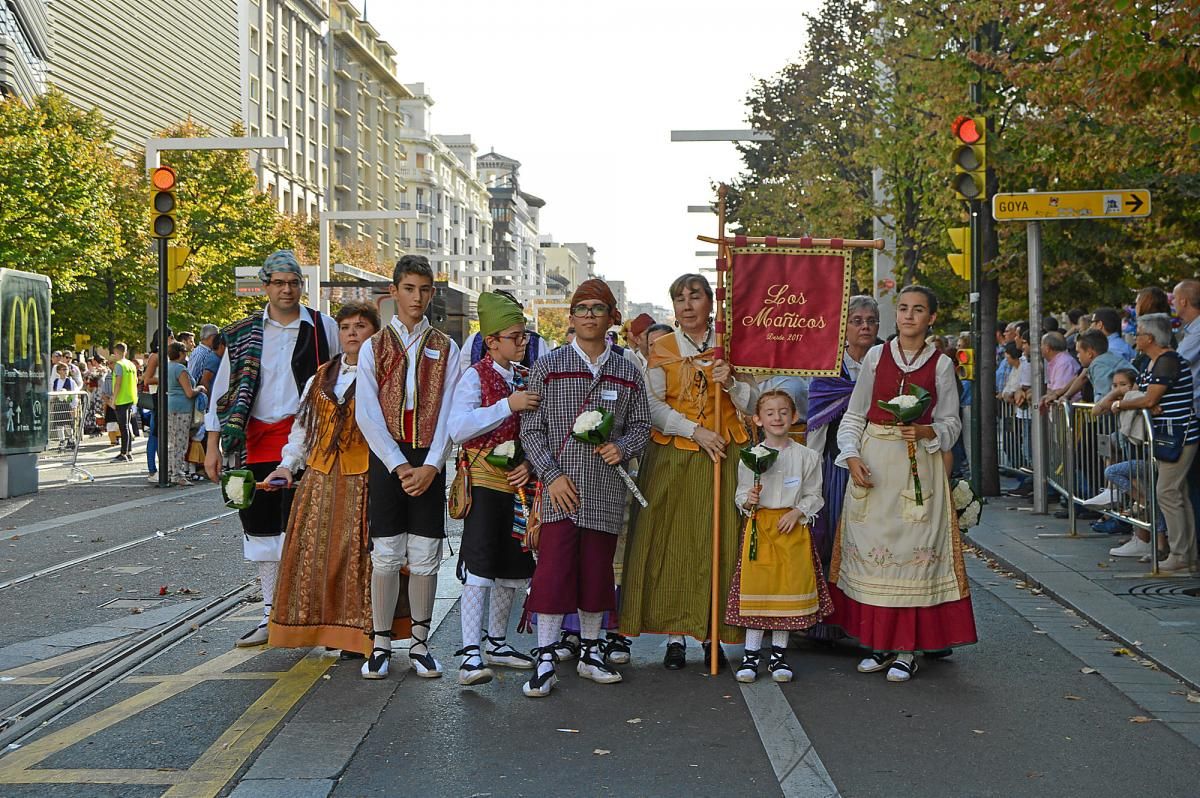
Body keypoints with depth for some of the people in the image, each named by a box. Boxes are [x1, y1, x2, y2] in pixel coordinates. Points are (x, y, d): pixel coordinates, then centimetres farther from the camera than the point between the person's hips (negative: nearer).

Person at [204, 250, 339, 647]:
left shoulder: (323, 327, 4)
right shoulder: (245, 333, 10)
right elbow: (224, 387, 11)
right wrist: (213, 445, 7)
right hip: (258, 442, 4)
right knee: (261, 525, 8)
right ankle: (271, 616, 17)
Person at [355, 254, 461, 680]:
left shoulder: (445, 348, 9)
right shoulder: (373, 347, 6)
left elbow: (448, 413, 2)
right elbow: (367, 414, -2)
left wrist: (430, 466, -11)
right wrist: (399, 466, -11)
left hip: (429, 463, 1)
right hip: (387, 460, -1)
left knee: (425, 558, 2)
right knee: (385, 556, -1)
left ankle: (419, 643, 13)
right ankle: (381, 644, 9)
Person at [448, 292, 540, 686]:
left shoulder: (527, 379, 13)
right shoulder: (475, 377, -5)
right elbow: (458, 429, -19)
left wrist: (530, 463, -3)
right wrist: (507, 405, -23)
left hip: (521, 486, 7)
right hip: (485, 482, -7)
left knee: (514, 568, 13)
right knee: (479, 567, -13)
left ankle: (497, 642, 27)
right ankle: (470, 653, -13)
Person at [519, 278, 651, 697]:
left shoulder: (627, 373, 8)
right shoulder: (547, 367, 2)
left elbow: (641, 425, 15)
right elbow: (531, 429, 1)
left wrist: (622, 447, -7)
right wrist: (552, 475, -10)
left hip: (606, 491, 3)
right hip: (560, 489, -2)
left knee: (597, 570, 9)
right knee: (552, 571, -8)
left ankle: (590, 652, 23)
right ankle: (545, 659, -2)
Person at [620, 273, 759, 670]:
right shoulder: (662, 349, 6)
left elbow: (754, 404, 7)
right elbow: (653, 407, -3)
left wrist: (731, 383, -12)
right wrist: (696, 432, -13)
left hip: (724, 457, 1)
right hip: (674, 458, 0)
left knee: (720, 543, -2)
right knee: (673, 542, -3)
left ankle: (715, 634, 5)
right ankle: (676, 634, 4)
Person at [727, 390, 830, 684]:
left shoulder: (806, 456, 2)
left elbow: (813, 496, 5)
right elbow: (740, 495, 9)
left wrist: (797, 512, -11)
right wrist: (748, 501, -12)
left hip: (792, 527, 0)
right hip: (758, 527, 0)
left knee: (789, 588, 2)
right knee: (755, 588, -1)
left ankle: (779, 654, 15)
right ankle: (751, 654, 10)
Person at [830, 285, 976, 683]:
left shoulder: (941, 365, 4)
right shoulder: (876, 356, 7)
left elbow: (951, 423, 5)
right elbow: (854, 414, 8)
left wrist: (926, 432, -15)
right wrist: (852, 457, -6)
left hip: (919, 465, -1)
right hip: (873, 464, 2)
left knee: (914, 548, -5)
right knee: (870, 547, 1)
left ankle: (908, 648, 2)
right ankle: (879, 642, 11)